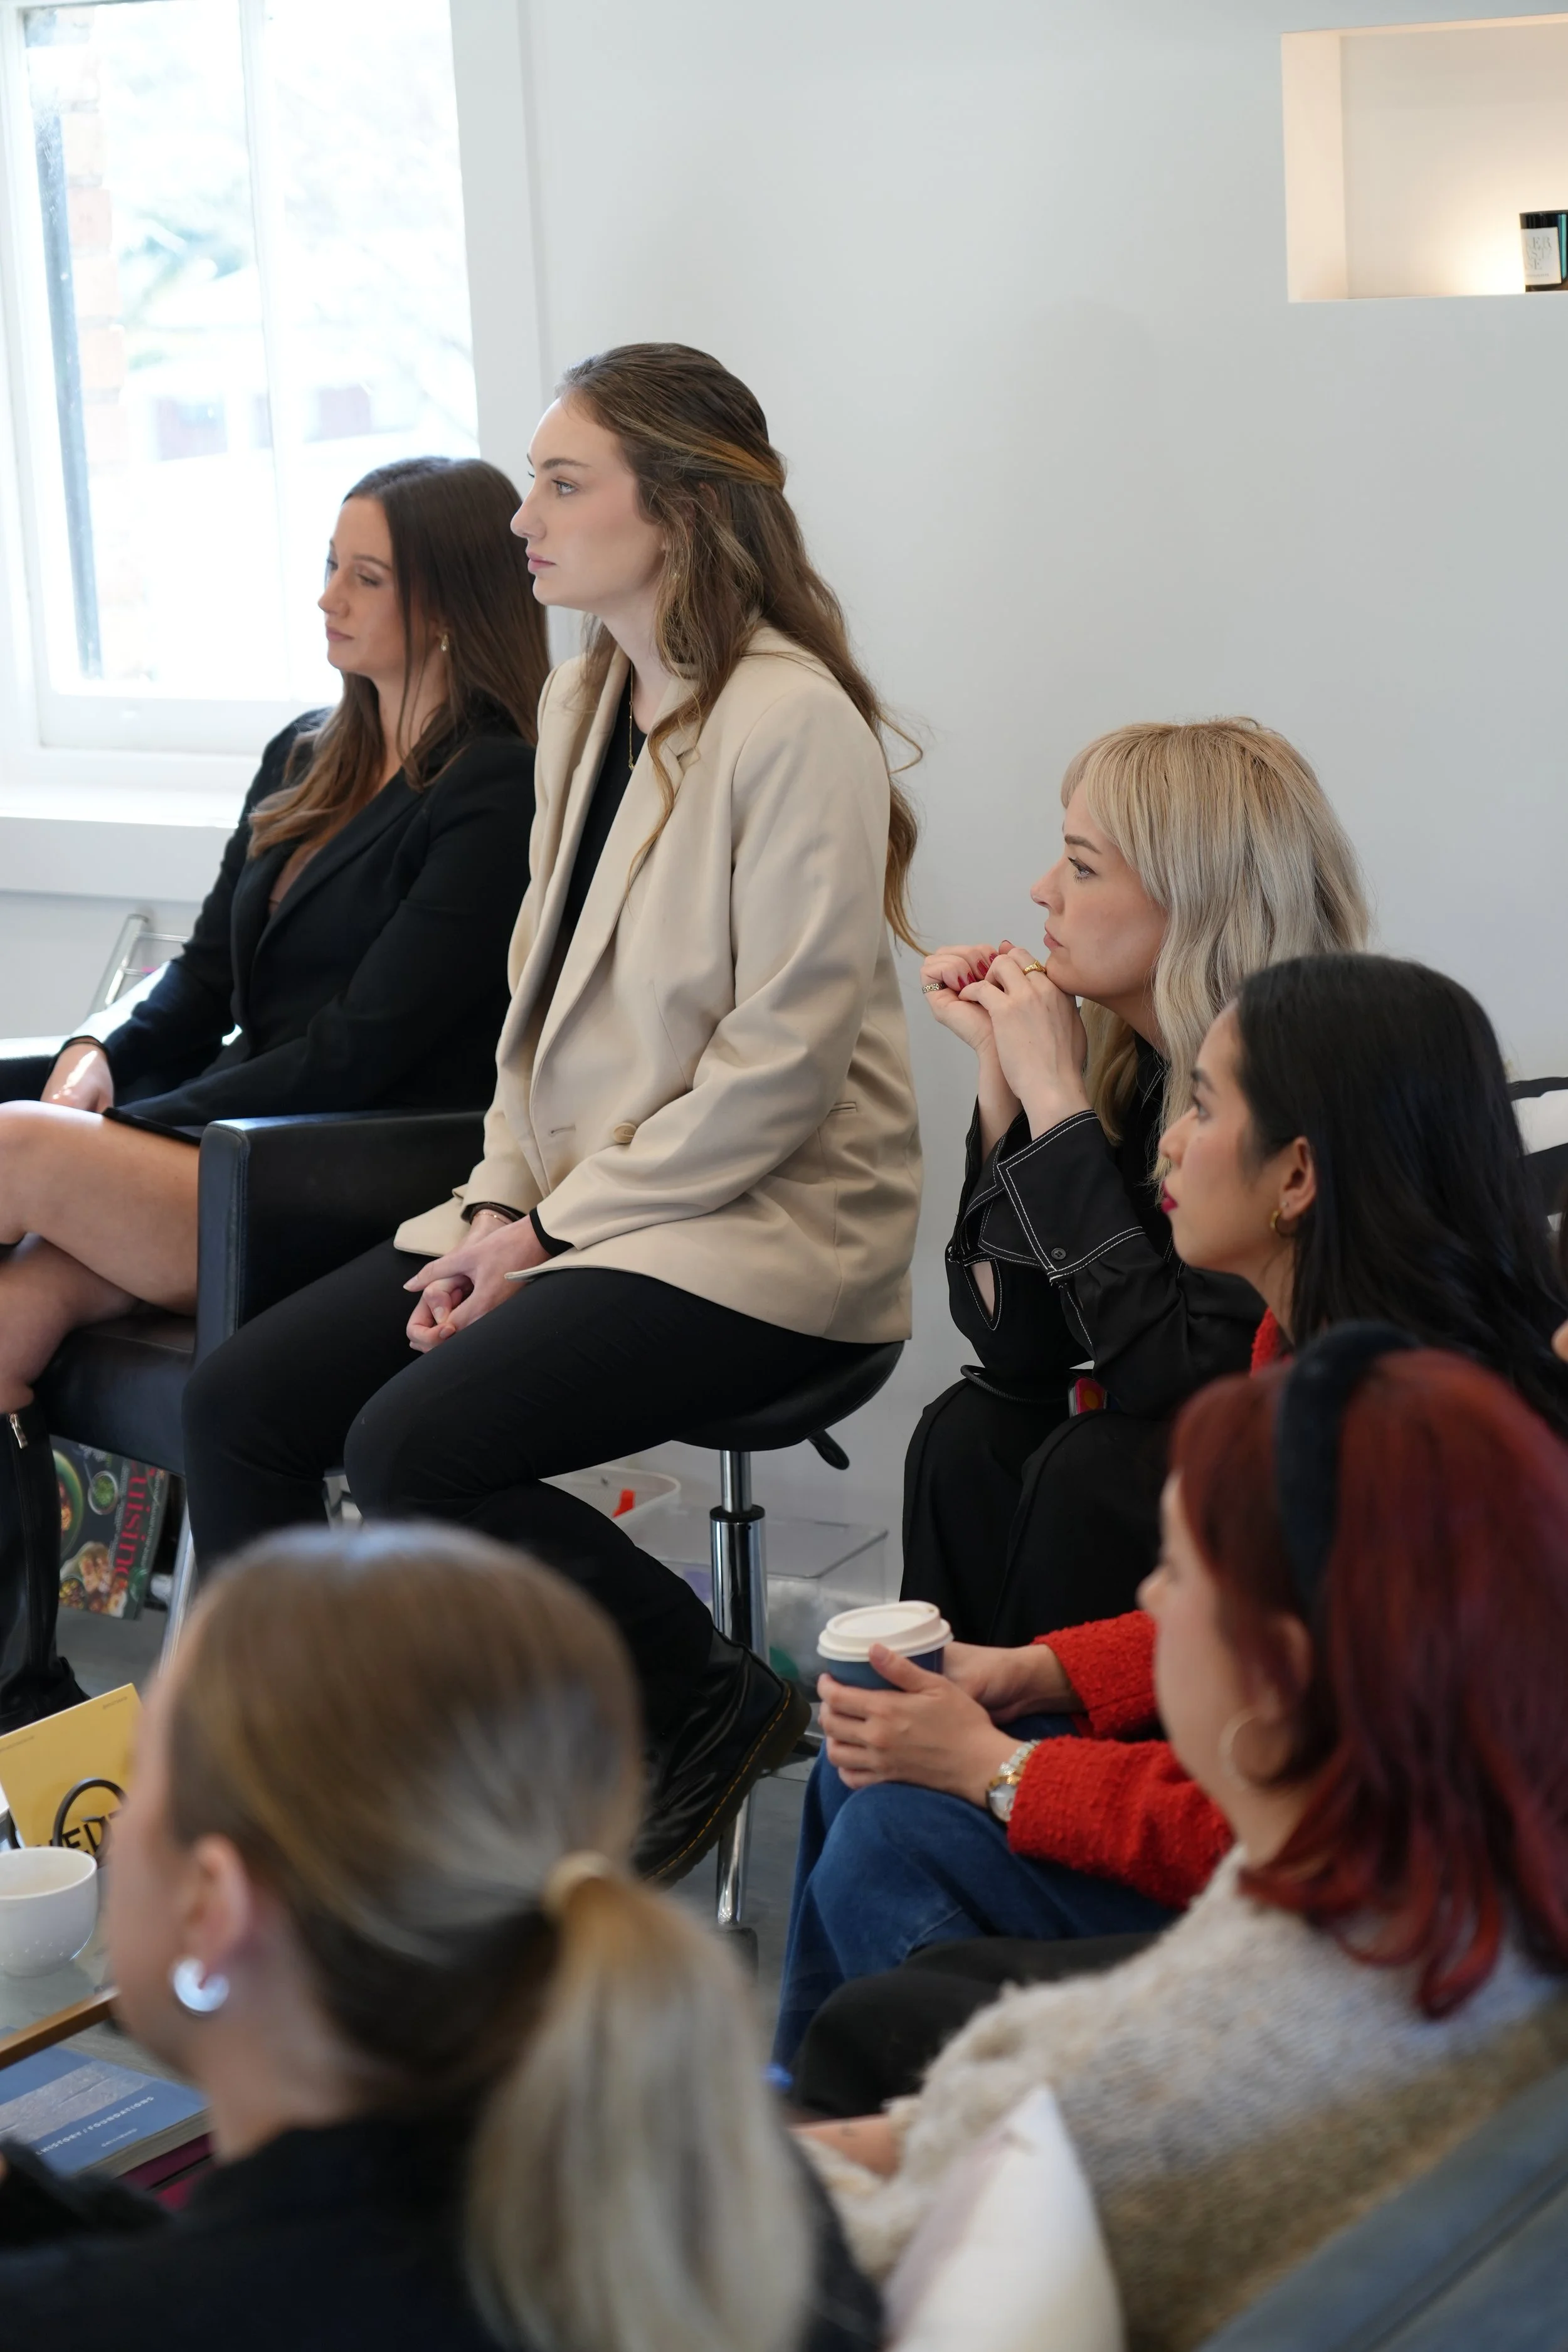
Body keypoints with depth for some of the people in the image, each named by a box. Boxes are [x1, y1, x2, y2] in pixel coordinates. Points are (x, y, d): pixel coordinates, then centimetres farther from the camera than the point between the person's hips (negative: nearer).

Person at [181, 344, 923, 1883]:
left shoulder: (790, 720, -15)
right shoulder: (582, 703, 12)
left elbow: (783, 1058, -18)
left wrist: (558, 1230, -16)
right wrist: (503, 1205, 1)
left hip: (761, 1226, -8)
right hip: (573, 1201, 8)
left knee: (414, 1450, -25)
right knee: (239, 1406, -6)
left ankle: (718, 1707, -4)